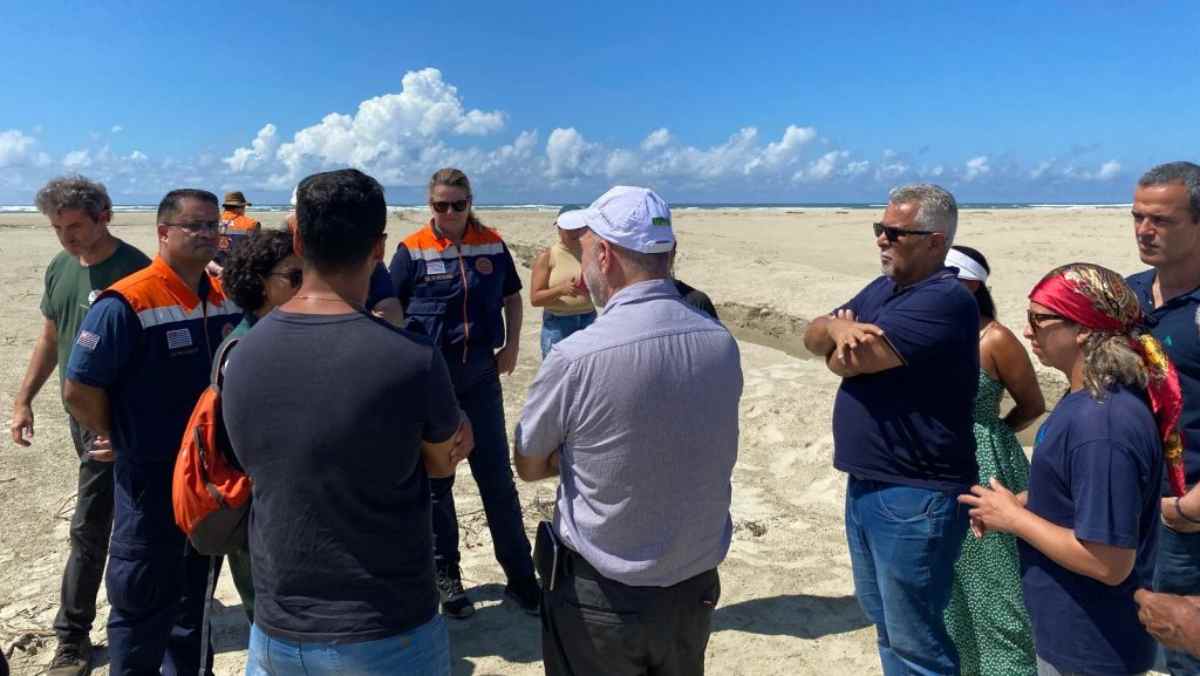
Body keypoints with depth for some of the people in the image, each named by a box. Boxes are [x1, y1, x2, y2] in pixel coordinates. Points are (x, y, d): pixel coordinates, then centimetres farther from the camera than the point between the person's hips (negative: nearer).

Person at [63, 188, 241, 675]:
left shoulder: (227, 297, 1)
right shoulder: (127, 303, -19)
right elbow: (78, 390, -17)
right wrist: (125, 443, -5)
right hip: (152, 478, -6)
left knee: (198, 593, 22)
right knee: (143, 603, 9)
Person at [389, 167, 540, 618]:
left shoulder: (492, 245, 2)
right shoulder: (412, 250, -5)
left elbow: (512, 297, 13)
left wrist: (512, 346, 1)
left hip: (481, 373, 2)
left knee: (497, 476, 6)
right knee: (434, 479, 10)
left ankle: (520, 576, 18)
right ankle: (446, 576, 26)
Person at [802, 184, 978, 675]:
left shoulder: (945, 300, -19)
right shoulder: (881, 289, 11)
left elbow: (847, 361, -24)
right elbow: (812, 336, 6)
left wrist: (840, 342, -1)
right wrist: (838, 325, -16)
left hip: (914, 496, -9)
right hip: (863, 485, 9)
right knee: (883, 619, 25)